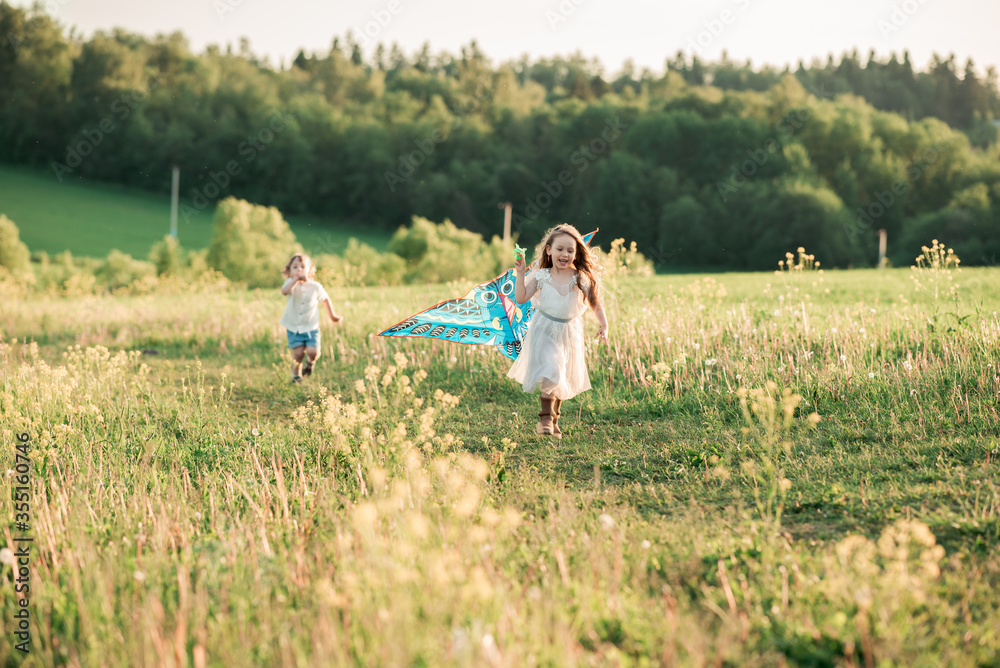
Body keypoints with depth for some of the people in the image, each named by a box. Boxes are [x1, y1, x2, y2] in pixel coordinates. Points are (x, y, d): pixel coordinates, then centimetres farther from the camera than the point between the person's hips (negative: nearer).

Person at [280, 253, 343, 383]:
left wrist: (332, 315, 21)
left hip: (311, 327, 1)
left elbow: (325, 299, 13)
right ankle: (296, 374, 18)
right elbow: (284, 291, -34)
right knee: (298, 352, -9)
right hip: (294, 327, 0)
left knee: (313, 351, -13)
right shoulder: (291, 283, -9)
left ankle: (310, 362, 24)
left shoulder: (315, 287, -6)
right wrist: (296, 279, -35)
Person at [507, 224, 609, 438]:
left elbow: (595, 303, 6)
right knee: (550, 373, -19)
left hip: (569, 333, 2)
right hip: (544, 331, -2)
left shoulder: (582, 278, -3)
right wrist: (520, 274, -15)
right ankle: (546, 417, -6)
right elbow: (521, 298, -8)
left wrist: (604, 325, -3)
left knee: (565, 379, 10)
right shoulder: (541, 276, -4)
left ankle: (554, 420, 26)